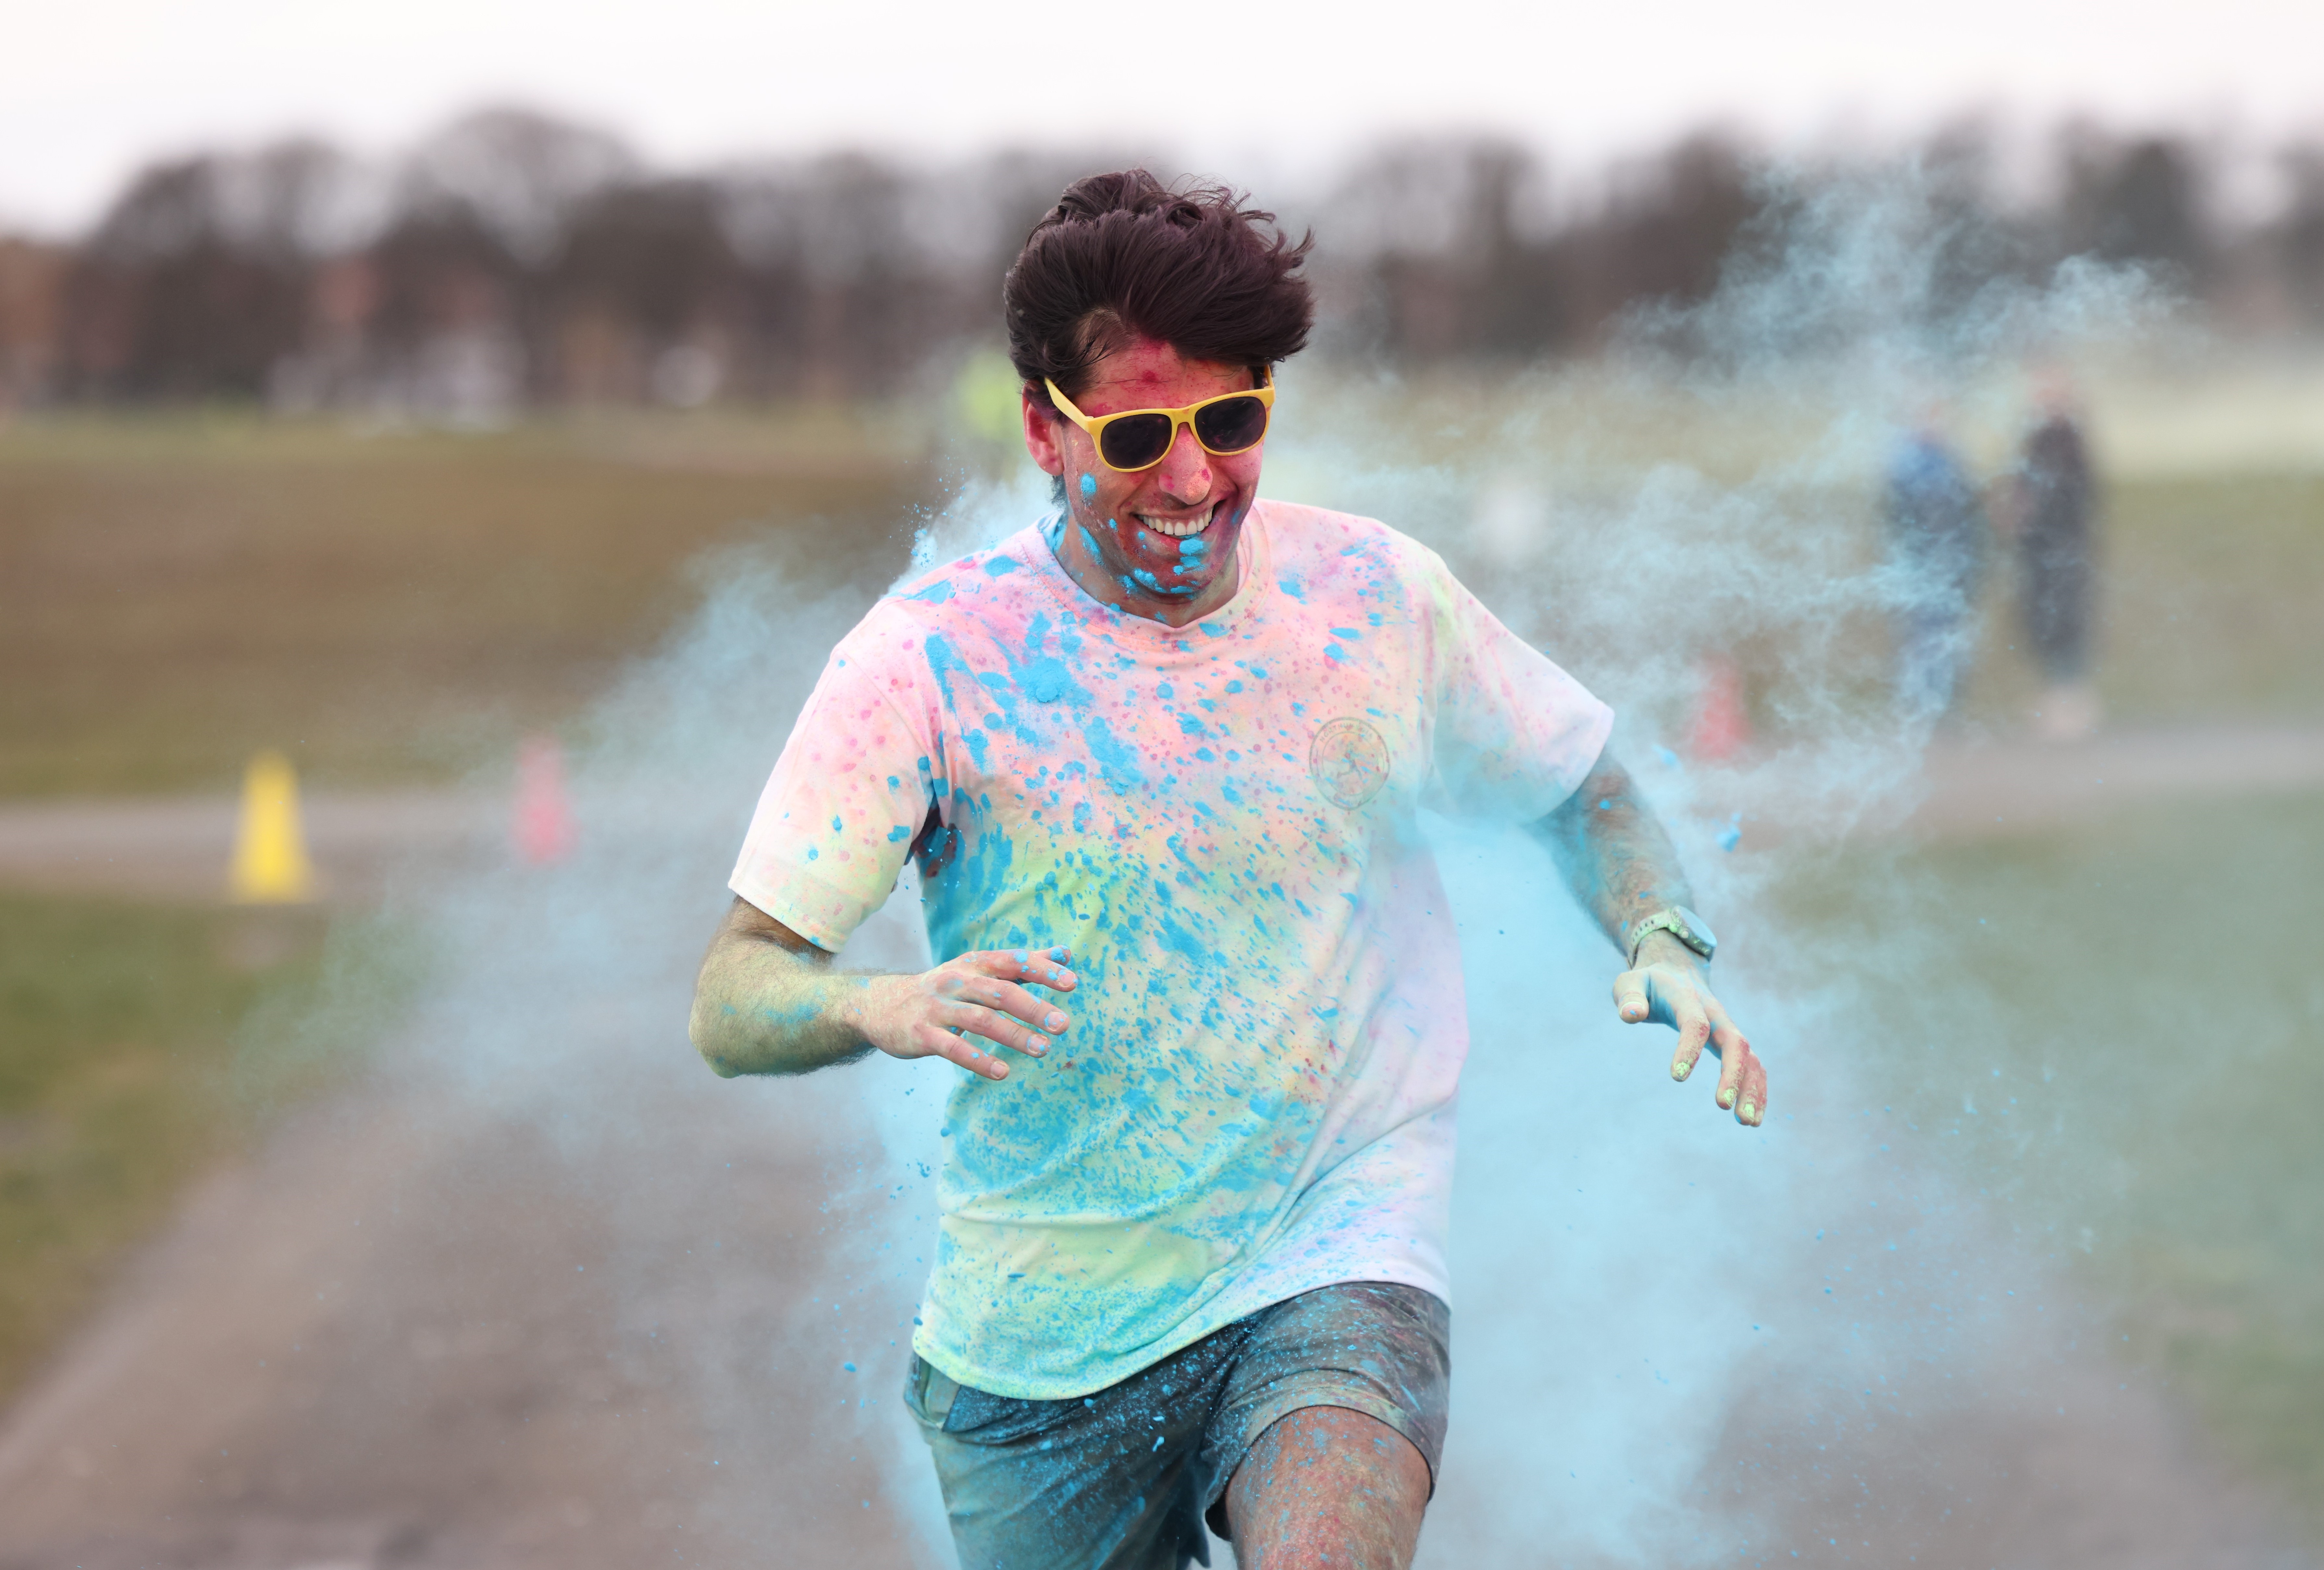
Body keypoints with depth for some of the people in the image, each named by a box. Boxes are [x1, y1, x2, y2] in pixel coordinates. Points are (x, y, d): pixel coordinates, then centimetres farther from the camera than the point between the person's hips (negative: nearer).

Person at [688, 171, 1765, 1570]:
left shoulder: (1375, 597, -1)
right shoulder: (932, 658, -9)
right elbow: (732, 1003, -11)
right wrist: (884, 1008, -33)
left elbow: (1577, 786, 16)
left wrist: (1664, 945, -4)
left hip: (1330, 1262, -1)